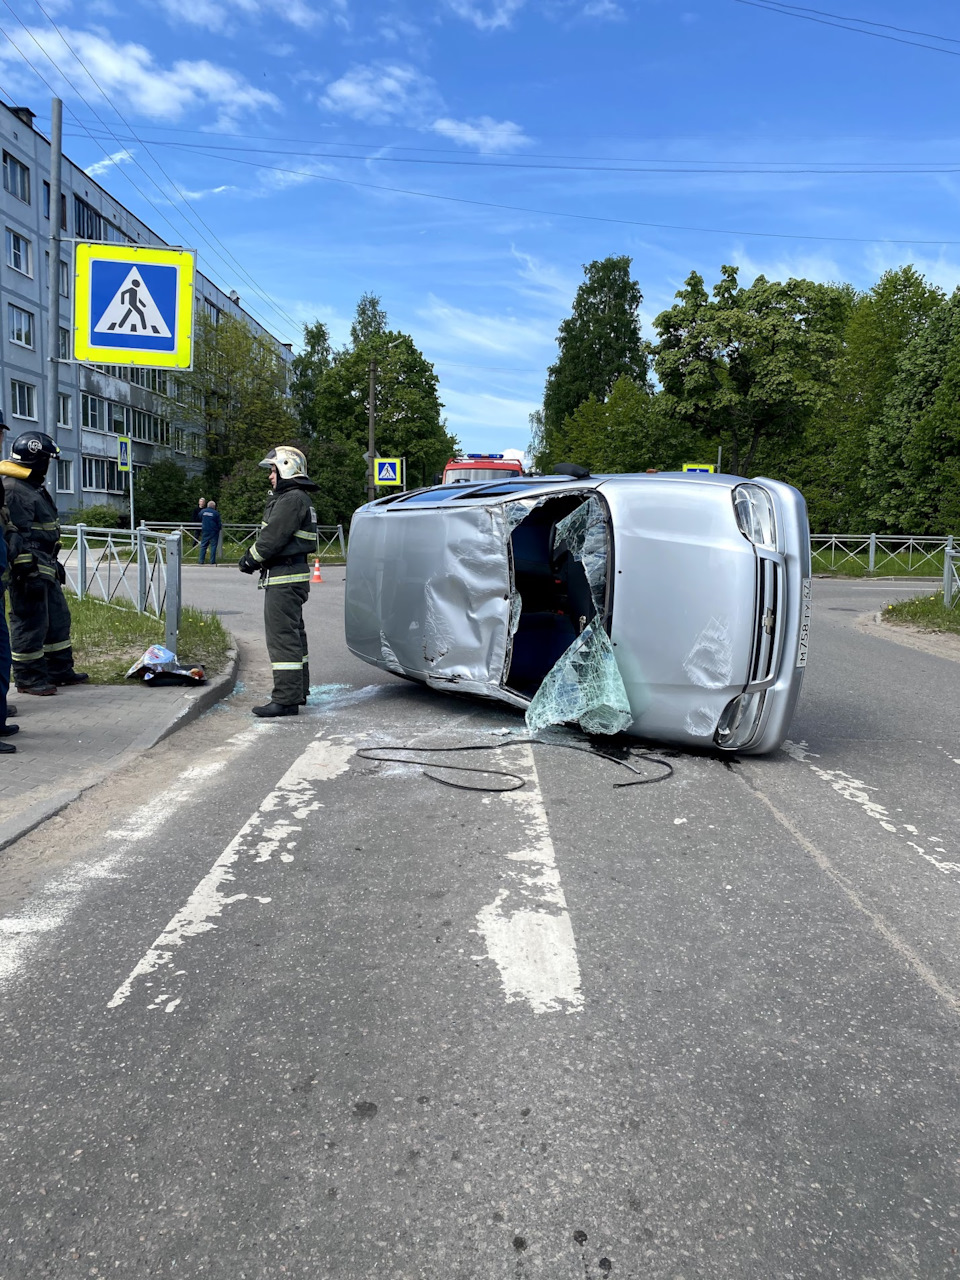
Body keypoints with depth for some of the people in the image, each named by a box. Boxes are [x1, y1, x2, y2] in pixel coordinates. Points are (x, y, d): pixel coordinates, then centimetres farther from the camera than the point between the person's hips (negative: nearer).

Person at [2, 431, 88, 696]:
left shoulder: (34, 487, 18)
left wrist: (54, 564, 25)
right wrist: (29, 572, -25)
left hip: (45, 568, 11)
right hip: (28, 571, -11)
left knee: (58, 619, 16)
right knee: (30, 624, -3)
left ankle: (60, 670, 26)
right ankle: (28, 678, 6)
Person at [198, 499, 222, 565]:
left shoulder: (203, 511, 2)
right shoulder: (216, 513, -8)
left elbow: (200, 519, 17)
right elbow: (219, 523, -3)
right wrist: (220, 527, 17)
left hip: (205, 531, 3)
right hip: (213, 532, -3)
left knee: (203, 546, 8)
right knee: (213, 546, 3)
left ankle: (201, 560, 6)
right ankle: (212, 561, 2)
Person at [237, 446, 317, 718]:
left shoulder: (293, 499, -15)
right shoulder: (290, 498, 21)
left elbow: (273, 537, -19)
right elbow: (272, 535, 20)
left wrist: (249, 559, -6)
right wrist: (254, 558, 7)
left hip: (285, 578, -11)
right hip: (292, 575, 11)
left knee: (282, 636, -11)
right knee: (293, 635, 17)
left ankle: (286, 699, -10)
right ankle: (297, 691, 28)